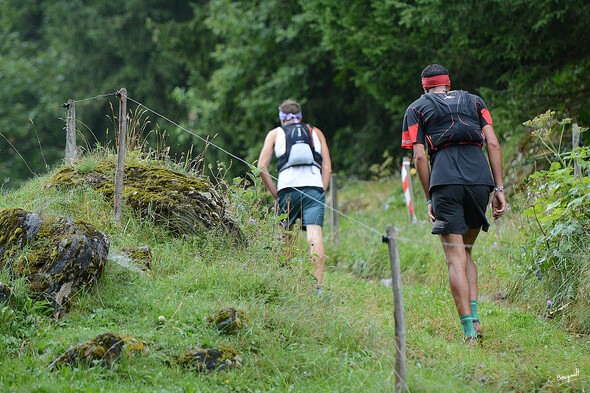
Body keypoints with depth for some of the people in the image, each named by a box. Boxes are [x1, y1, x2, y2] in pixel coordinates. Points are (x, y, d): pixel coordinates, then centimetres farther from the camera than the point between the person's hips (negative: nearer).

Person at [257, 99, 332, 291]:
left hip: (287, 189, 0)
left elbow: (262, 167, 9)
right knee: (315, 235, -12)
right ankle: (317, 285, -25)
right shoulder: (316, 133, 23)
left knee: (285, 236, 16)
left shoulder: (275, 133, 19)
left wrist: (275, 194, 12)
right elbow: (327, 168, 14)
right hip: (314, 188, 0)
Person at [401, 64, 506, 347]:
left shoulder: (417, 109, 17)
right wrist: (499, 189, 8)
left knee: (455, 259, -2)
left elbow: (419, 157, 5)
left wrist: (429, 200, 8)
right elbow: (493, 144, 10)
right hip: (480, 178, 3)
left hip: (445, 180, -3)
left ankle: (469, 333, -11)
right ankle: (474, 318, 4)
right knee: (466, 252, 19)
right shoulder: (474, 101, 22)